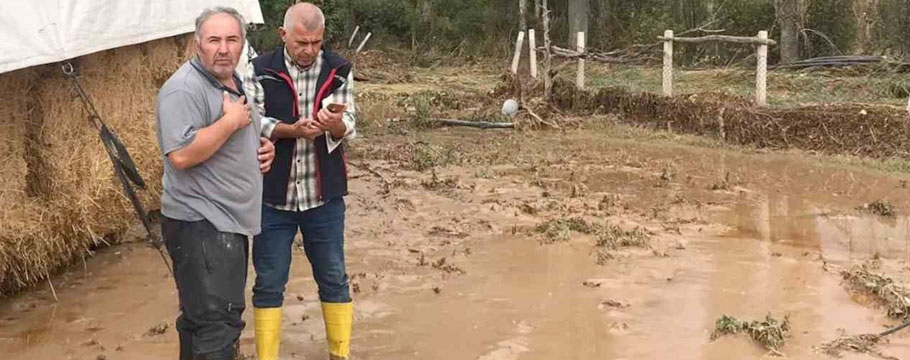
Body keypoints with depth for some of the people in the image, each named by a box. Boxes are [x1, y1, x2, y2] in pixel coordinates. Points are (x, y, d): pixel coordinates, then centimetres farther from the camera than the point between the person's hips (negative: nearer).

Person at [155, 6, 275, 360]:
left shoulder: (235, 83, 13)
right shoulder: (184, 89, -18)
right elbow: (181, 155, -29)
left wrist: (261, 148, 6)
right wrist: (231, 121, -22)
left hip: (228, 221, 10)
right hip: (200, 225, -10)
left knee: (202, 317, 20)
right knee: (217, 324, -9)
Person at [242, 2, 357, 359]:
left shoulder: (339, 70, -1)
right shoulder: (261, 70, -5)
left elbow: (349, 127, -5)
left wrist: (335, 125, -29)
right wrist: (291, 130, -24)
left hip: (324, 195, 1)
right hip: (272, 195, -1)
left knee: (334, 279, 11)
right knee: (269, 283, 8)